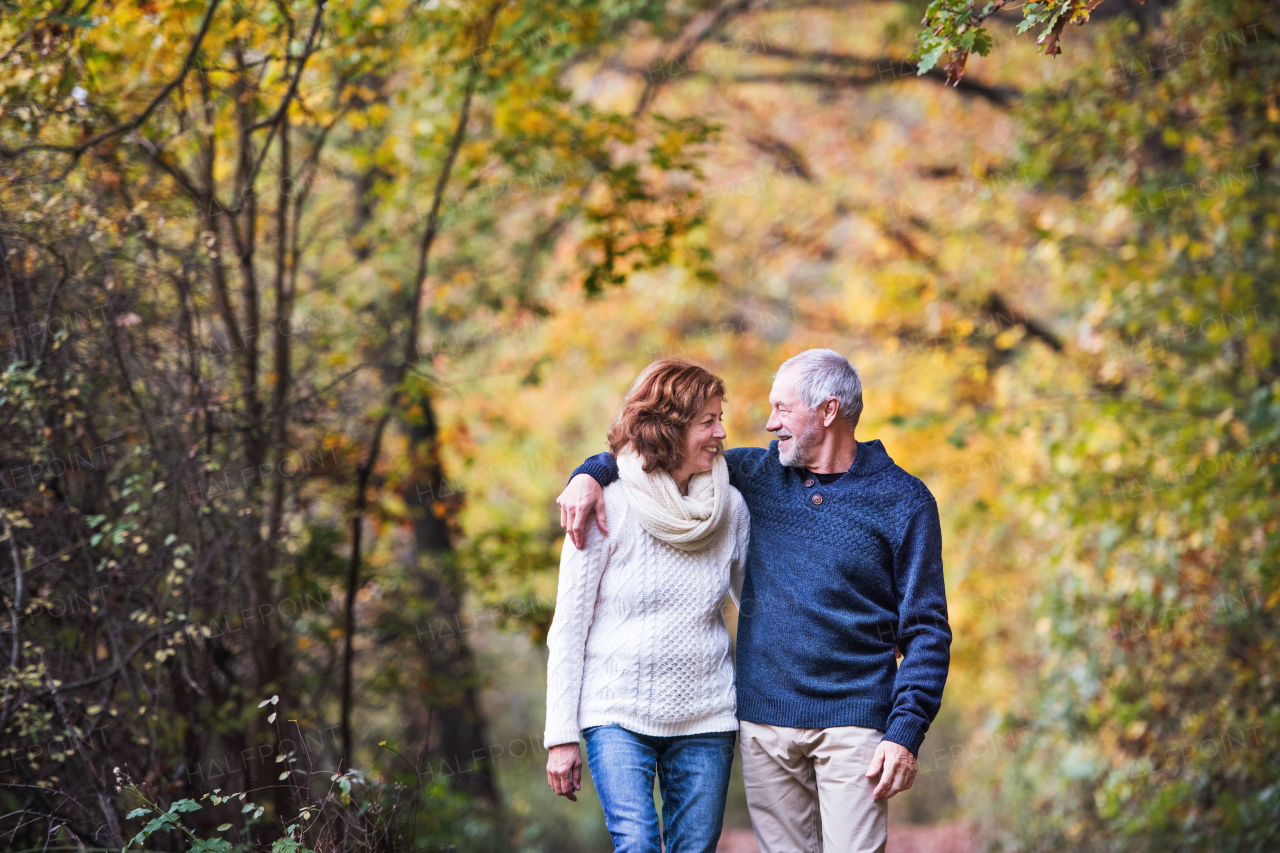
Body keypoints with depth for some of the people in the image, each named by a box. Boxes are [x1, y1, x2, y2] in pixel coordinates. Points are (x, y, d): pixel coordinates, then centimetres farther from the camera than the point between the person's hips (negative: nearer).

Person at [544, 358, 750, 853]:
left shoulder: (731, 508, 2)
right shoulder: (608, 509, -9)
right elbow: (567, 629, -5)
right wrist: (561, 736, -7)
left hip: (705, 718, 4)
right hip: (618, 713, -3)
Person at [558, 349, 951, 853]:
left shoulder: (903, 501, -1)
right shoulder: (758, 473, 10)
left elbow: (926, 630, -2)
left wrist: (905, 733, -12)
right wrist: (591, 475, 0)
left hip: (852, 722, -4)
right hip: (764, 720, 4)